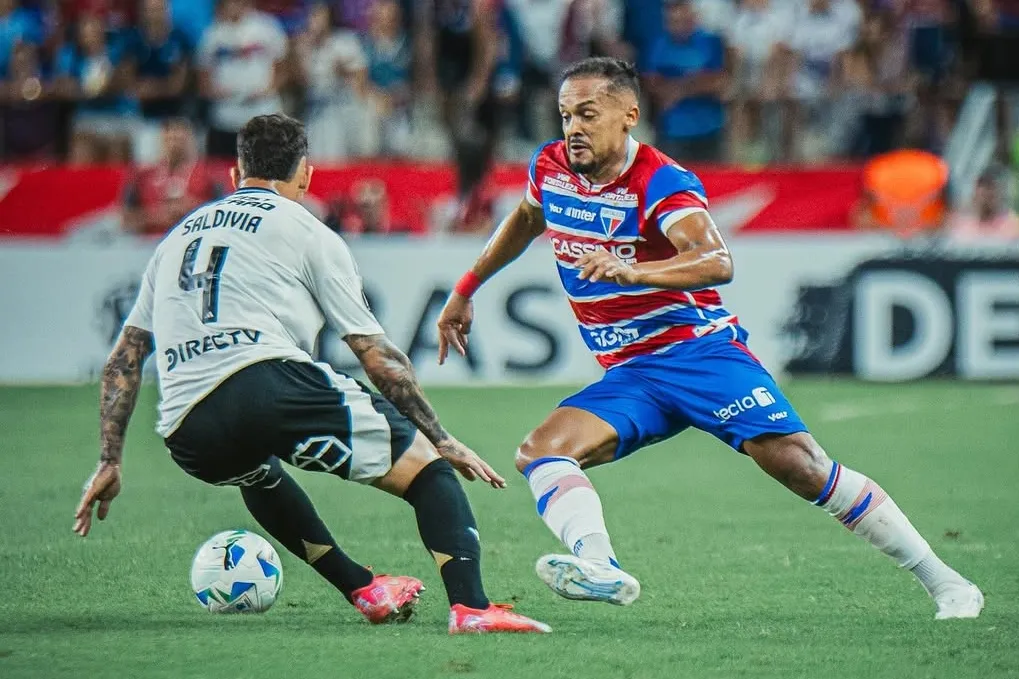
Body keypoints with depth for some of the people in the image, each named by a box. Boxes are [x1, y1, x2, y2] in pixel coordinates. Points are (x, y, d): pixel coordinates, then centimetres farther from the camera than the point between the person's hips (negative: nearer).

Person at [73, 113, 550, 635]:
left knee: (257, 471, 40)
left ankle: (365, 591, 36)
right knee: (427, 466, 2)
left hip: (185, 436, 6)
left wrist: (110, 462, 35)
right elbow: (380, 360, 11)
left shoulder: (179, 236, 30)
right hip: (270, 385, -5)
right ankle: (470, 607, -22)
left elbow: (123, 360, 30)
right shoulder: (308, 234, 13)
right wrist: (443, 441, 19)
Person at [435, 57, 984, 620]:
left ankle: (941, 581, -9)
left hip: (699, 350, -6)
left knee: (801, 466, -18)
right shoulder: (549, 168, 4)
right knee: (539, 452, -20)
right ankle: (600, 568, -42)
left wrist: (630, 270, -50)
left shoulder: (661, 183, -16)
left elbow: (716, 262, -34)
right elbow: (527, 219, 30)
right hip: (628, 377, 6)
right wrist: (466, 290, 34)